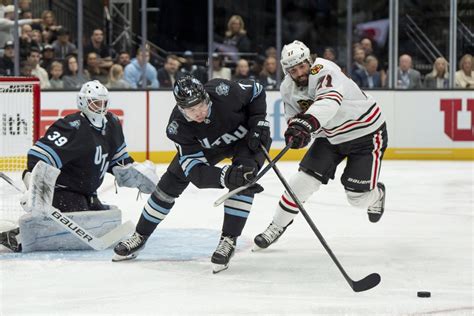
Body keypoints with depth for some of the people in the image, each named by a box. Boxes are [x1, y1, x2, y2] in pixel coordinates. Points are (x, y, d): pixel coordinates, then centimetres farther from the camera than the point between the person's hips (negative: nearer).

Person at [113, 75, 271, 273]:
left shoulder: (223, 92, -38)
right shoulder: (178, 126, -33)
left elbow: (256, 91, -15)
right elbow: (194, 169, -37)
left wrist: (259, 123, -25)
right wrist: (224, 177, -54)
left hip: (245, 136, -2)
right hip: (206, 145, 2)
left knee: (243, 182, -28)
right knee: (171, 182, 0)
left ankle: (229, 240, -19)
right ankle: (140, 236, 18)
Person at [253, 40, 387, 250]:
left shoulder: (324, 71, -31)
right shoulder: (288, 89, -6)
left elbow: (329, 100, -50)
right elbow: (294, 116, 6)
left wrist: (307, 123, -66)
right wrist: (295, 125, -21)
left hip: (367, 132, -6)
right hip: (331, 136, 6)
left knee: (358, 197, -6)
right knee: (304, 178, -8)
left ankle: (376, 194, 32)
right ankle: (277, 226, 6)